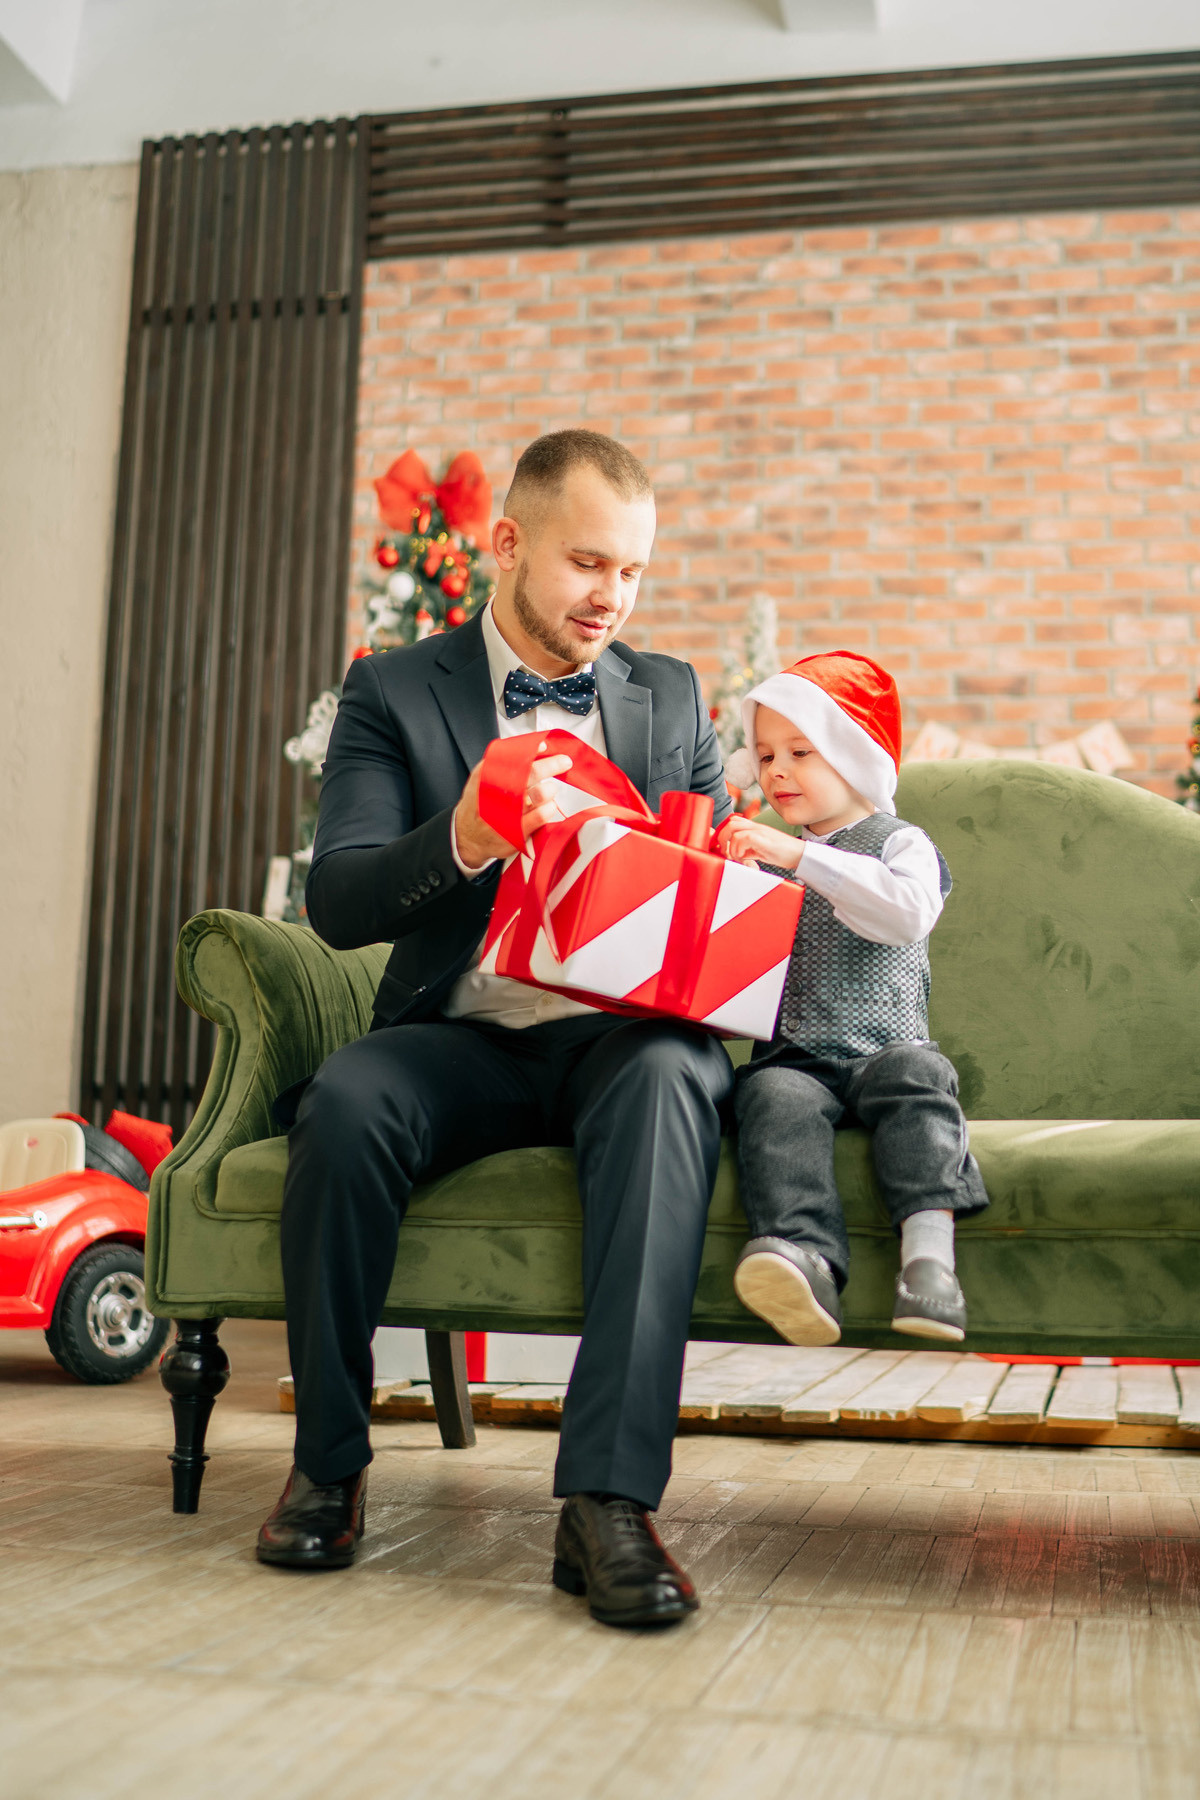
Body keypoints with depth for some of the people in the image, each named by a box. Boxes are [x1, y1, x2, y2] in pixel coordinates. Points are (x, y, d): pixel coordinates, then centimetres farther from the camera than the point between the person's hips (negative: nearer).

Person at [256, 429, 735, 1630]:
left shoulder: (672, 697, 17)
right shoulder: (394, 693, 7)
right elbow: (336, 903, -5)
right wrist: (462, 840, -25)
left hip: (624, 1028, 1)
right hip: (466, 1034, 0)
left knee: (667, 1080, -35)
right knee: (343, 1101, -33)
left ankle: (609, 1498, -39)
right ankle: (329, 1461, -12)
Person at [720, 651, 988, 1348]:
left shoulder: (900, 843, 8)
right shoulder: (767, 853, 24)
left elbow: (908, 911, -17)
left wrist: (800, 856, -21)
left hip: (883, 1047, -2)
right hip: (792, 1056, 2)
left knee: (917, 1073, -35)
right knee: (774, 1097, -31)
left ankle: (929, 1251, -45)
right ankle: (807, 1258, -51)